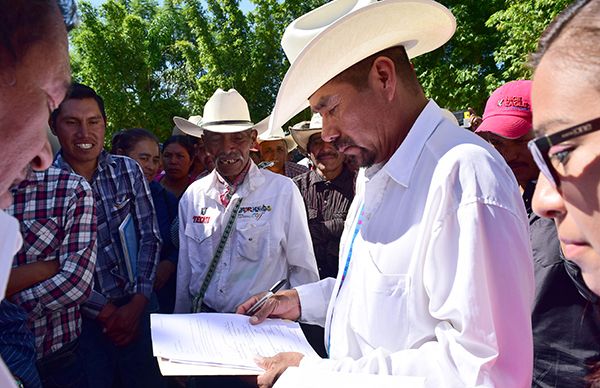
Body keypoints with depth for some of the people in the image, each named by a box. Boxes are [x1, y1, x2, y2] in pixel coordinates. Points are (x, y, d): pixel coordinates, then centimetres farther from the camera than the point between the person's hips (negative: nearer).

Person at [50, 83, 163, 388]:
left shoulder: (128, 171, -1)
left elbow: (150, 237, -1)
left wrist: (137, 303, -7)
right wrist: (104, 311, -10)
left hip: (133, 308, 2)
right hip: (78, 316, -2)